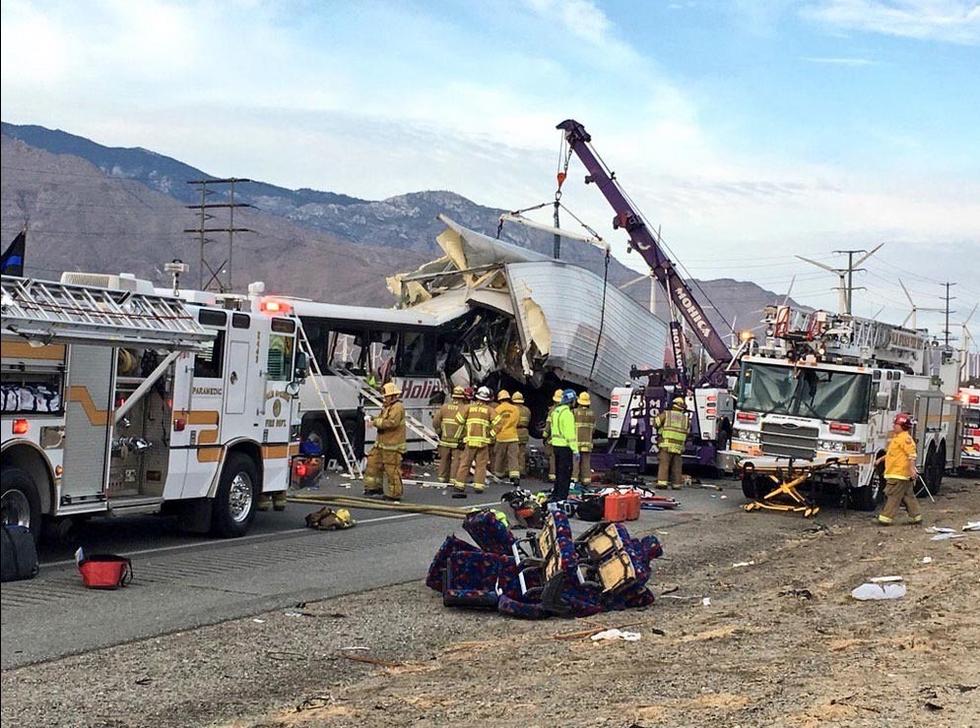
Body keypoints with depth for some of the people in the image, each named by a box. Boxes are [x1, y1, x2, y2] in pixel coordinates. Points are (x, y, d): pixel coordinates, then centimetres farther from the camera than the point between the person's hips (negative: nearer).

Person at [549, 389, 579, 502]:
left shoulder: (556, 411, 13)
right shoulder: (567, 413, -17)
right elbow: (570, 433, -21)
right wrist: (575, 449, -20)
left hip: (556, 444, 9)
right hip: (565, 446, -9)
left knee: (559, 471, 19)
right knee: (565, 472, -4)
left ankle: (555, 494, 25)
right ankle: (562, 496, -4)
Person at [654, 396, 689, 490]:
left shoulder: (666, 414, 0)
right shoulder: (686, 418, 10)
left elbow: (655, 424, 5)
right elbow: (687, 431, 17)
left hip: (666, 445, -3)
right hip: (679, 447, 3)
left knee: (663, 465, -3)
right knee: (676, 467, 8)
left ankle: (662, 482, -12)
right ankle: (676, 484, 8)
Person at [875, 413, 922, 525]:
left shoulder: (906, 438, -15)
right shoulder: (897, 438, 18)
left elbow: (912, 455, -23)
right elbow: (892, 453, 30)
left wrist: (912, 468, -30)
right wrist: (881, 459, 30)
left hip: (899, 474, -10)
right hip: (895, 473, 10)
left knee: (893, 496, -8)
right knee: (908, 496, 14)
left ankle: (886, 518, -8)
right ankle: (916, 516, 19)